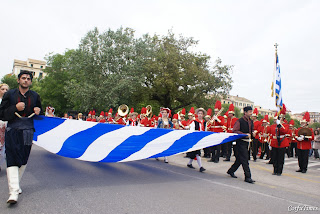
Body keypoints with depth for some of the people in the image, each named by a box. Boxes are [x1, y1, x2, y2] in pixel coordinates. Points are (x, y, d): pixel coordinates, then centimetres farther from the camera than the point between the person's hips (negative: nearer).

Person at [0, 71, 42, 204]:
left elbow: (40, 115, 21)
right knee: (12, 159, -10)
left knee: (23, 160, 9)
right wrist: (15, 108, -14)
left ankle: (15, 185, 29)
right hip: (13, 131, -2)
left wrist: (38, 111, -2)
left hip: (28, 131, 3)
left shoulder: (35, 96, 11)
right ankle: (13, 192, -10)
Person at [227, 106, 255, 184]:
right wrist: (245, 134, -24)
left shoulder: (251, 121, 12)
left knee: (240, 159, 16)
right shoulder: (240, 121, -13)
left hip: (246, 143, 8)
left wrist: (252, 133, 1)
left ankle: (231, 171, 31)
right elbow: (235, 130, -19)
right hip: (241, 143, -8)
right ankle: (247, 177, 2)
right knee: (245, 160, -6)